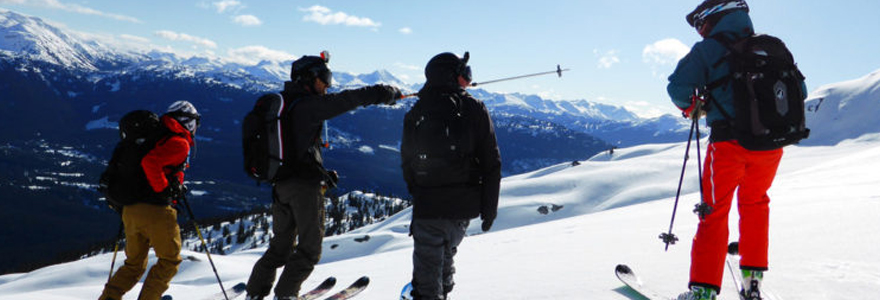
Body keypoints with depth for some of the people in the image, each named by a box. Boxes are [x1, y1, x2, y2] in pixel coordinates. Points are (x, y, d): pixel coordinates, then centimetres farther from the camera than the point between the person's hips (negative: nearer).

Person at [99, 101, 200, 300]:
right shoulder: (180, 143, -7)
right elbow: (150, 161, -23)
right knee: (170, 261, 10)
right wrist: (164, 189, -14)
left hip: (130, 210, 8)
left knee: (134, 264, 20)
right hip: (156, 210, -8)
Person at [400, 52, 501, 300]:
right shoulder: (475, 110, -4)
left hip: (428, 205, -1)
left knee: (428, 266, 7)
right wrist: (489, 206, 3)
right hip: (465, 205, 1)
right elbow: (491, 163, -5)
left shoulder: (416, 113, 0)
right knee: (446, 255, 26)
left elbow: (407, 163, 6)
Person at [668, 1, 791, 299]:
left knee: (715, 212, 6)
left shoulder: (709, 49, -1)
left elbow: (678, 88, -11)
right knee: (755, 202, 25)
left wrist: (693, 108, 10)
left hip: (729, 142, -4)